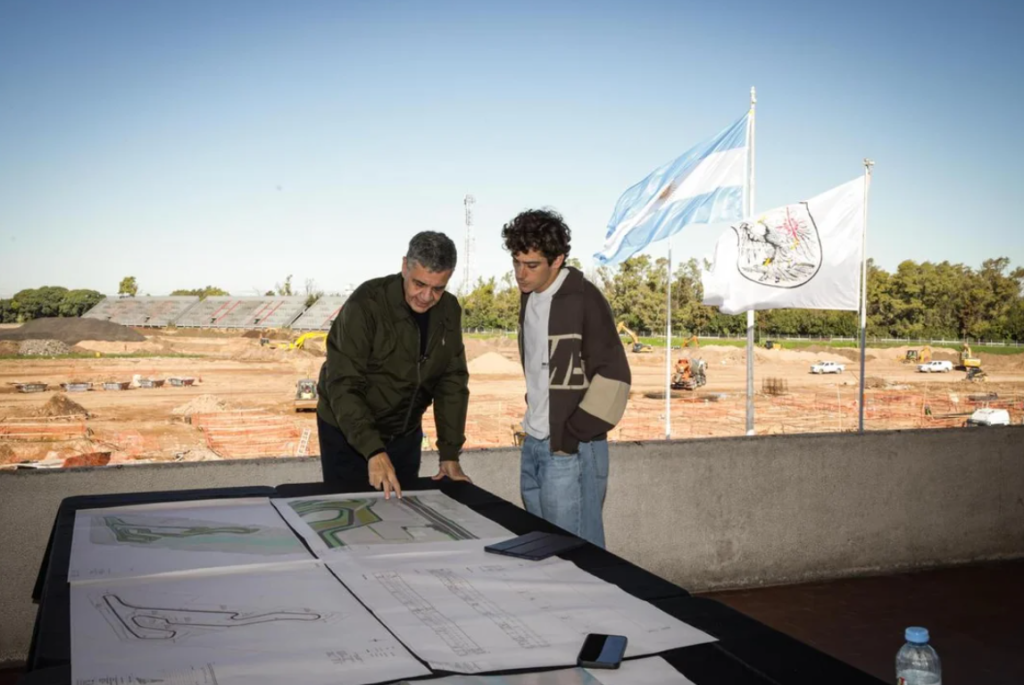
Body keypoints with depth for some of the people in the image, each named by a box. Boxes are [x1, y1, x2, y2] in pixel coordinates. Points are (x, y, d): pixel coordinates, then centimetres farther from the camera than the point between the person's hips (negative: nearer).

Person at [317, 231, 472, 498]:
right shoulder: (365, 305, -24)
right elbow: (343, 385, -28)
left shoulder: (449, 311, -6)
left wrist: (450, 454, -7)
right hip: (349, 433, -5)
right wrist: (373, 450, -39)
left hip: (405, 433, 5)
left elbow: (452, 382, -2)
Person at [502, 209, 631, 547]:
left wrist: (573, 435, -14)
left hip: (570, 449, -8)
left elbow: (613, 375, -16)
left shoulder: (584, 299, -15)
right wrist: (535, 417, 14)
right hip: (533, 444, 8)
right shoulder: (529, 298, 9)